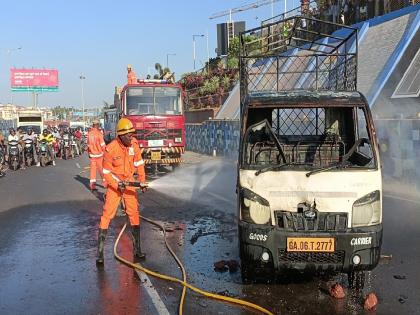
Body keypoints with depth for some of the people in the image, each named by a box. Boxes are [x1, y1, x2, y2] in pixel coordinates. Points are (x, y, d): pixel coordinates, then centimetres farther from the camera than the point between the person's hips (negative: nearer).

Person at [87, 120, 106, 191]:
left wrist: (89, 153, 19)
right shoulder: (99, 133, -15)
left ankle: (92, 184, 5)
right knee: (101, 169, 7)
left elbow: (88, 144, 9)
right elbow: (102, 144, -13)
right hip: (99, 154, -4)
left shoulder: (89, 133, 1)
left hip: (92, 154, 4)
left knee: (93, 169, 7)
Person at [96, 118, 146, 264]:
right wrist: (117, 185, -24)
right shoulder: (110, 149, -23)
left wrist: (142, 180, -2)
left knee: (134, 213, 4)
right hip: (114, 183, -4)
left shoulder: (133, 144, -9)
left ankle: (137, 249, 13)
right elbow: (106, 172, -15)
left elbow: (139, 163, 4)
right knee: (107, 214, -9)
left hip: (129, 182, 5)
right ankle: (100, 251, -2)